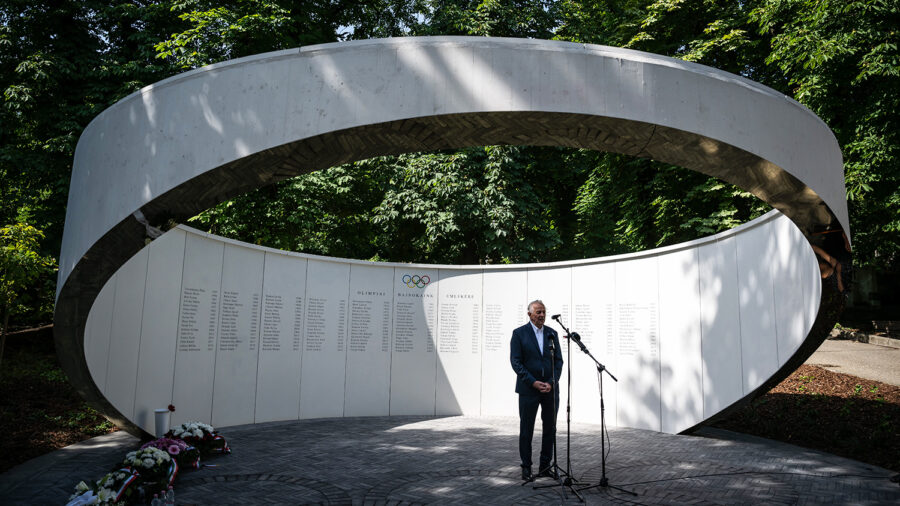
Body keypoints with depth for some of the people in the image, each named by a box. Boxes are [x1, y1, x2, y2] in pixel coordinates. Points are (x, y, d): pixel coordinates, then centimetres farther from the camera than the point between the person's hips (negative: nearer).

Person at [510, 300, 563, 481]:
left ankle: (545, 466, 20)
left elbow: (559, 361, 6)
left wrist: (551, 383, -8)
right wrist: (533, 382, -14)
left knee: (550, 429, 8)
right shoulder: (519, 333, -4)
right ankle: (526, 467, 15)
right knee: (526, 430, 4)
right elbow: (515, 362, -8)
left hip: (550, 389, 4)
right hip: (528, 389, -4)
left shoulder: (552, 333, 8)